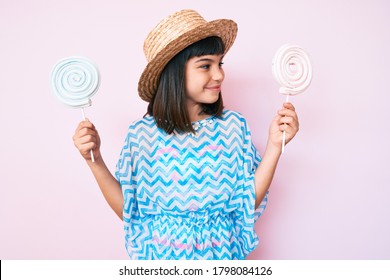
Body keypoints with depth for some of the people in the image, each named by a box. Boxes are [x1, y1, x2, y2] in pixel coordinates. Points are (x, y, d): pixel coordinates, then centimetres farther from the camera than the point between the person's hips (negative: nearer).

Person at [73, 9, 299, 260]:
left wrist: (275, 145, -17)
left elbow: (248, 202, -10)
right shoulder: (141, 133, -11)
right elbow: (126, 208, -7)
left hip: (221, 254, 1)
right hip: (161, 256, -1)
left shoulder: (233, 126, -10)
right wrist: (95, 160, -17)